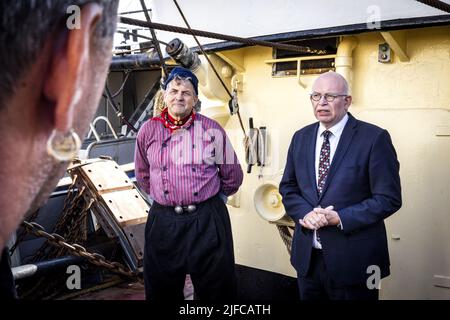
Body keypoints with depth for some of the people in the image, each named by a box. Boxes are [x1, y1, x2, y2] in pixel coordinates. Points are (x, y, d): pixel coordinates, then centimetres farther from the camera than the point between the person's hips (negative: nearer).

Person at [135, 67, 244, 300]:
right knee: (162, 291, 14)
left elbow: (232, 177, 7)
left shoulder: (212, 130, -2)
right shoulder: (148, 131, 3)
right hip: (163, 220, 2)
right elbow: (143, 175, 18)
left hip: (207, 220, -1)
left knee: (217, 289, 8)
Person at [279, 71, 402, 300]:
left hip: (353, 260, -4)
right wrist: (305, 214, -9)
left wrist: (339, 218, -19)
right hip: (307, 256, 5)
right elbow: (288, 187, 11)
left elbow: (389, 198, -11)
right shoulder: (300, 138, 8)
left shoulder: (375, 138, -9)